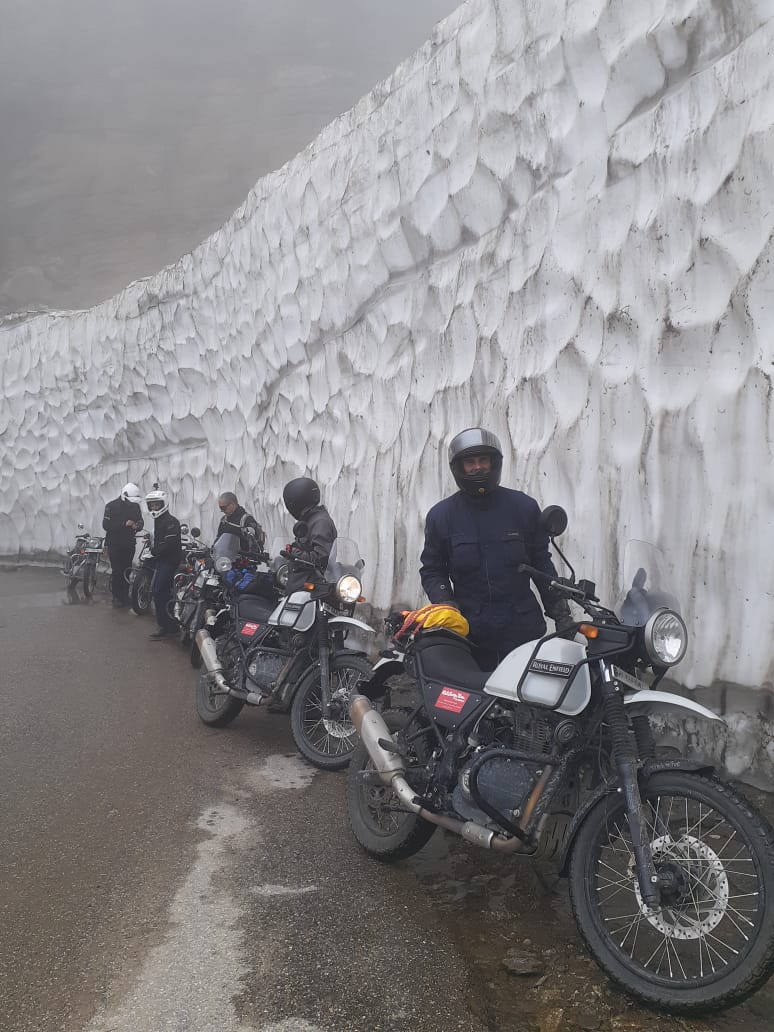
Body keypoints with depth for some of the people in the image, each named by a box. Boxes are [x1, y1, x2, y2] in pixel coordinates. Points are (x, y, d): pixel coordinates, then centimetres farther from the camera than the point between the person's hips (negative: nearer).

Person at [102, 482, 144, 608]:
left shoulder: (135, 506, 5)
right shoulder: (111, 506, -9)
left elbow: (140, 521, 12)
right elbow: (106, 525, -16)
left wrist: (137, 526, -13)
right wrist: (124, 524, -26)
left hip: (129, 544, 4)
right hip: (114, 544, -4)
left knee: (127, 570, 7)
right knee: (116, 571, -5)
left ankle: (125, 595, 16)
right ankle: (116, 597, 2)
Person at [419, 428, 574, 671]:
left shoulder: (524, 507, 5)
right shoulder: (441, 515, 4)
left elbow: (541, 562, 11)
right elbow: (432, 570, 9)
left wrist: (561, 613, 8)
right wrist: (445, 605, -7)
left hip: (523, 630, 1)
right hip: (469, 632, -1)